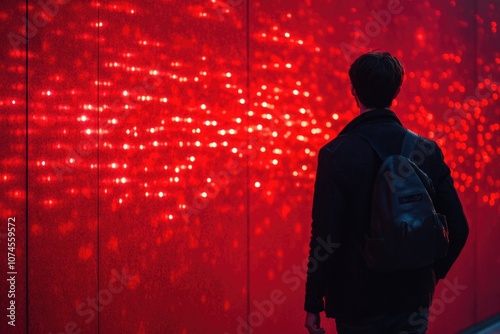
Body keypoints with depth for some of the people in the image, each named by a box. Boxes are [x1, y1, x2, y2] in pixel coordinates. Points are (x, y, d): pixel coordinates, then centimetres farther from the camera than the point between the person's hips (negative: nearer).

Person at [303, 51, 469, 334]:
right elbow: (458, 228, -1)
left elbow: (326, 237, -16)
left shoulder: (337, 154, -15)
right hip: (414, 302, 4)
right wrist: (432, 273, 15)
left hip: (358, 303, -3)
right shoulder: (428, 150, -3)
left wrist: (313, 303, -6)